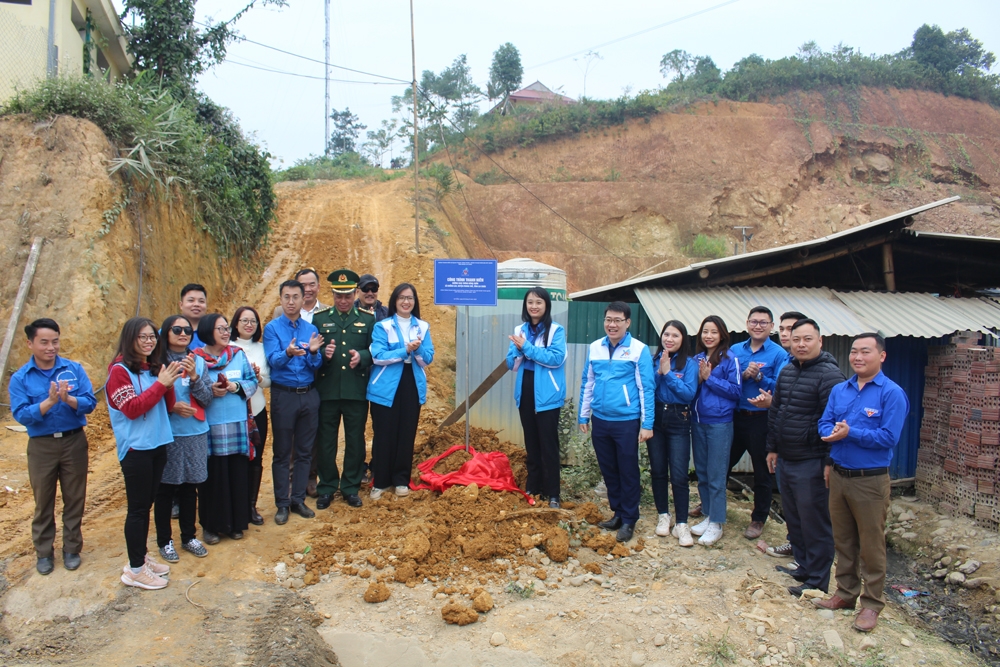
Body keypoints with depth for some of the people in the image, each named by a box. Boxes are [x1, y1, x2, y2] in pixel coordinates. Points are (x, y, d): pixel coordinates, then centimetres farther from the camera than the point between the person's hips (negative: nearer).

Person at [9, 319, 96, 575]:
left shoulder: (74, 369, -4)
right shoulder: (20, 378, -6)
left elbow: (90, 402, -10)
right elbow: (21, 415, -14)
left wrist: (68, 399, -29)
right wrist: (49, 401, -28)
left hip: (74, 441, 0)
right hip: (41, 446, 0)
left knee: (75, 498, 10)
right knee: (43, 501, 12)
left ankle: (72, 548, 25)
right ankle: (43, 552, 27)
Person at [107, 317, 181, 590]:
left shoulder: (153, 368, 8)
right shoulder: (120, 371, -10)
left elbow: (166, 407, 9)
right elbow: (132, 409, -17)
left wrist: (170, 384, -8)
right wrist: (161, 383, -18)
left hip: (157, 445, 7)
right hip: (135, 448, -6)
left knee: (146, 505, 15)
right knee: (137, 508, 1)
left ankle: (141, 558, 27)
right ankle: (135, 570, 11)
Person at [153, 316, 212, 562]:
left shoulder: (198, 362, 4)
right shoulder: (158, 362, -8)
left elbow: (207, 398, -1)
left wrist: (194, 376, -15)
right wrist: (172, 407, -19)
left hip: (196, 434, 3)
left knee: (189, 486, 13)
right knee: (165, 488, 7)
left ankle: (189, 537, 28)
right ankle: (164, 541, 23)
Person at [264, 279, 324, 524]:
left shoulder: (311, 329, 6)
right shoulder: (272, 328, -3)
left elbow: (317, 366, 1)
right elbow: (272, 360, -16)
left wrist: (313, 352, -20)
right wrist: (288, 353, -36)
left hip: (309, 395, 3)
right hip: (283, 395, -3)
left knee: (304, 451, 10)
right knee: (281, 453, 6)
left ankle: (298, 499, 22)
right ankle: (282, 504, 16)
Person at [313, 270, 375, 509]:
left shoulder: (368, 319, 7)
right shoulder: (319, 318, 7)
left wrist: (362, 356, -15)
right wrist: (322, 353, -16)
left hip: (356, 391, 0)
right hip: (327, 390, 0)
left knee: (355, 441, 7)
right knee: (326, 441, 7)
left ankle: (351, 487, 21)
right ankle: (326, 487, 20)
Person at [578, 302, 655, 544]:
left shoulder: (639, 350, -8)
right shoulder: (595, 348, 4)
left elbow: (646, 388, -8)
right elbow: (587, 383, 11)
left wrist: (647, 424, -10)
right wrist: (583, 416, 11)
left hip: (627, 422, -4)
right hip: (600, 420, 4)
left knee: (628, 472, 6)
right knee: (608, 470, 15)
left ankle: (629, 520, 19)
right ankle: (617, 513, 30)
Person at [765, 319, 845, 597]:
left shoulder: (829, 374, -15)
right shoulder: (786, 372, 10)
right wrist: (773, 448, 18)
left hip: (812, 462, -8)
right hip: (786, 459, 8)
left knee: (815, 521, 2)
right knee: (793, 518, 18)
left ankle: (818, 580, 14)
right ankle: (803, 566, 34)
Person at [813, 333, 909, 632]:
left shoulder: (892, 393, -11)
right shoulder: (839, 390, 8)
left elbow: (889, 437, -18)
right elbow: (824, 424, 7)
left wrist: (850, 433, -24)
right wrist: (833, 434, -15)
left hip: (870, 481, -6)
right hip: (838, 475, 6)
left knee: (871, 545, 5)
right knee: (843, 540, 16)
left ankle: (872, 603, 19)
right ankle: (846, 593, 30)